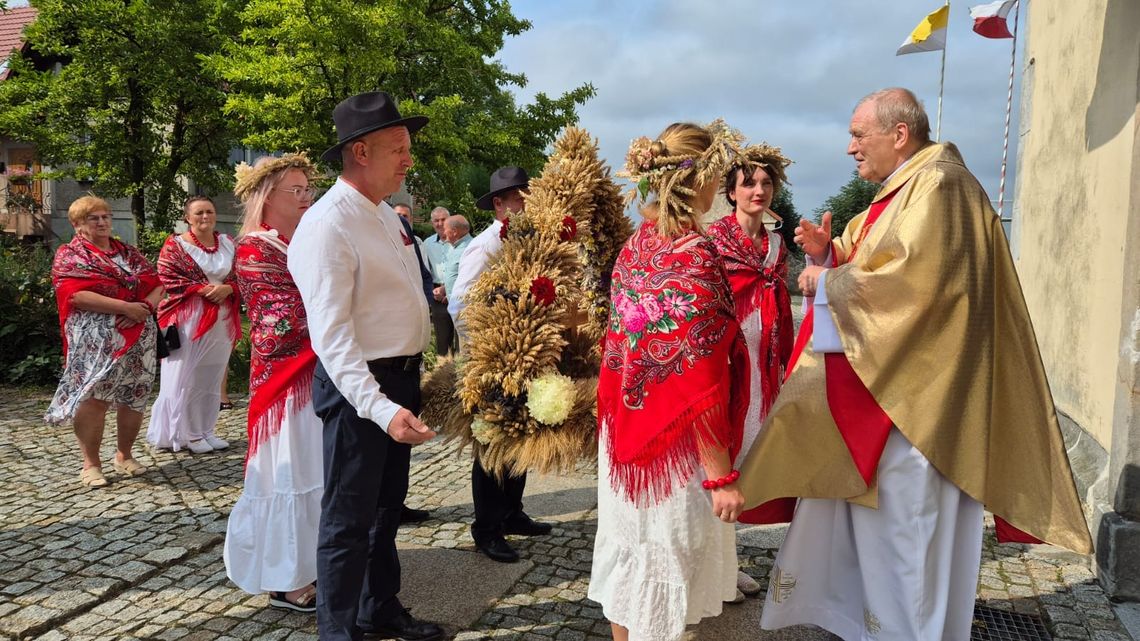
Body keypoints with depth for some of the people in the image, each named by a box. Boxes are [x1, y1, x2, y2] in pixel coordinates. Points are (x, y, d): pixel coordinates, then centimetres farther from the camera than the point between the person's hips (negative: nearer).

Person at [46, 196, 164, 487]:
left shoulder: (128, 253, 16)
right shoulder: (69, 255, 1)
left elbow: (157, 284, 10)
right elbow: (76, 295, -14)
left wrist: (147, 306, -12)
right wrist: (126, 307, -19)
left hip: (138, 338, 5)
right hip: (95, 340, -4)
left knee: (134, 397, 6)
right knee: (92, 398, -6)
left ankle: (124, 455, 22)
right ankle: (91, 463, 6)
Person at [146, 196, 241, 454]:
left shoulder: (228, 244, 12)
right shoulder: (175, 245, -1)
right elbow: (168, 280, -9)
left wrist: (227, 288, -12)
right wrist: (203, 289, -18)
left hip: (222, 321, 5)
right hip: (188, 320, -5)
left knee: (212, 376, 10)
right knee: (186, 377, -1)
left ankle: (205, 430, 20)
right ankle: (187, 433, 8)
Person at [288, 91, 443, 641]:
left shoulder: (386, 214, 10)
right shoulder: (327, 225, -19)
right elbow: (331, 334, -26)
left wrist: (410, 384, 16)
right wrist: (381, 407, -34)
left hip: (402, 378, 9)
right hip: (358, 387, -9)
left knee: (387, 506, 21)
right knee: (349, 519, 4)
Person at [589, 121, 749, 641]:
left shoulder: (635, 244, 2)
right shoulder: (693, 254, -20)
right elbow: (700, 383, -22)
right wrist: (721, 474, -17)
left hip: (626, 433, 7)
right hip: (673, 445, -7)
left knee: (631, 558, 20)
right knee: (664, 569, 8)